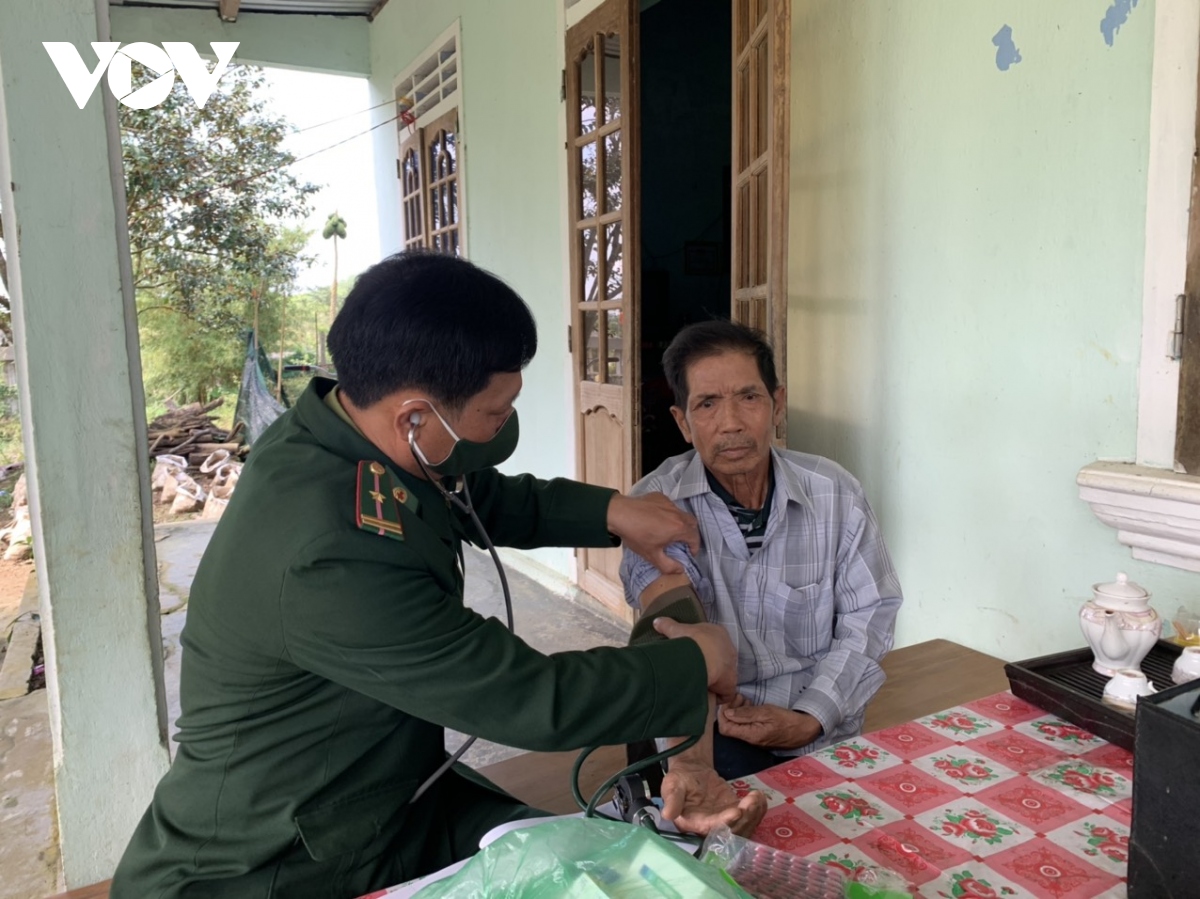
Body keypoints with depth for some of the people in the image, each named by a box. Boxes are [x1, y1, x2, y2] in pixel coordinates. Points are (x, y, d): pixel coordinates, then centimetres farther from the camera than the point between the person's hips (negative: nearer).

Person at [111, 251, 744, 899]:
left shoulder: (342, 431, -8)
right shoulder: (333, 560, -34)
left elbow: (490, 500, 11)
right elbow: (534, 702, -27)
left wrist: (610, 511, -1)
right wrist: (693, 665, -13)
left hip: (394, 797, 7)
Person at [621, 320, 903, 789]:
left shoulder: (835, 492, -3)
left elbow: (869, 614, 1)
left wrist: (808, 720, -10)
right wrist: (690, 761, -40)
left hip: (822, 733, 2)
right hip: (708, 734, -1)